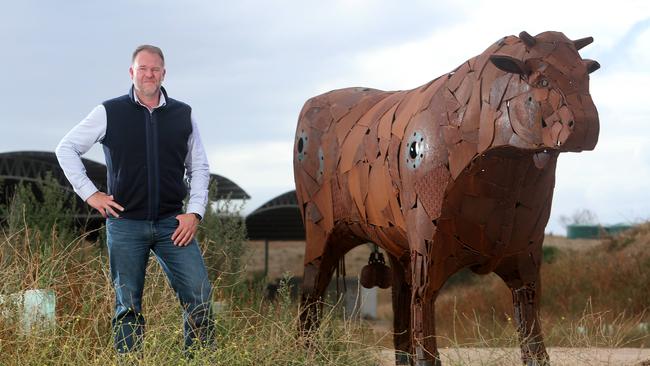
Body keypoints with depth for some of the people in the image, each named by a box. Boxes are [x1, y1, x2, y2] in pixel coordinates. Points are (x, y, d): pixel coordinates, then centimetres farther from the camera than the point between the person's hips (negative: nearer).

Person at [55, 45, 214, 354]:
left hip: (173, 224, 1)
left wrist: (195, 212, 2)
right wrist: (89, 193, 0)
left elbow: (199, 167, 14)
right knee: (128, 306, 4)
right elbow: (66, 148, 8)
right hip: (126, 224, -1)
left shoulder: (183, 115, 8)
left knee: (200, 297, -8)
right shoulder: (110, 113, 2)